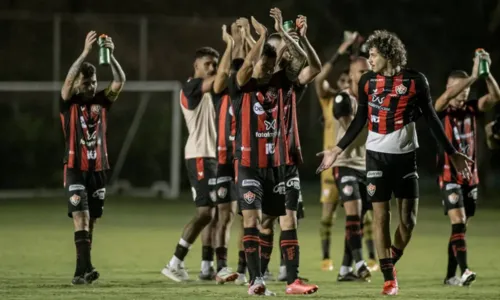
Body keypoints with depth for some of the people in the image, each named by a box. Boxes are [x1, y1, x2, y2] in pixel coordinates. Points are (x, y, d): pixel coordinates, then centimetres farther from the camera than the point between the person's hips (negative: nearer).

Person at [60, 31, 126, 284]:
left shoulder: (101, 101, 7)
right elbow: (69, 79, -21)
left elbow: (120, 81, -7)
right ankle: (86, 267, -24)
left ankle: (80, 271, 13)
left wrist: (110, 56, -22)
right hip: (75, 168, -4)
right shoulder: (69, 102, -2)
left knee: (91, 222, 6)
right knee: (81, 217, -16)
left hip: (99, 168, 4)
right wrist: (85, 52, -31)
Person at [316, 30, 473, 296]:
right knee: (381, 216, -2)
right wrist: (337, 150, 10)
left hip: (406, 155, -1)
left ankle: (390, 263, 20)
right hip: (377, 155, 1)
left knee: (408, 219, -3)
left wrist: (452, 153, 3)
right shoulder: (367, 81, 2)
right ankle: (388, 278, 4)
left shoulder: (416, 81, -4)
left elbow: (431, 119, 4)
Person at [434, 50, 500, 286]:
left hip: (470, 176, 5)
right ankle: (464, 271, -28)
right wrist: (473, 76, -34)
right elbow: (448, 96, -28)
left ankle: (450, 276, 16)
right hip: (449, 176, -5)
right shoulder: (441, 110, -5)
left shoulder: (471, 108, 6)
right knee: (458, 223, -18)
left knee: (461, 227, 9)